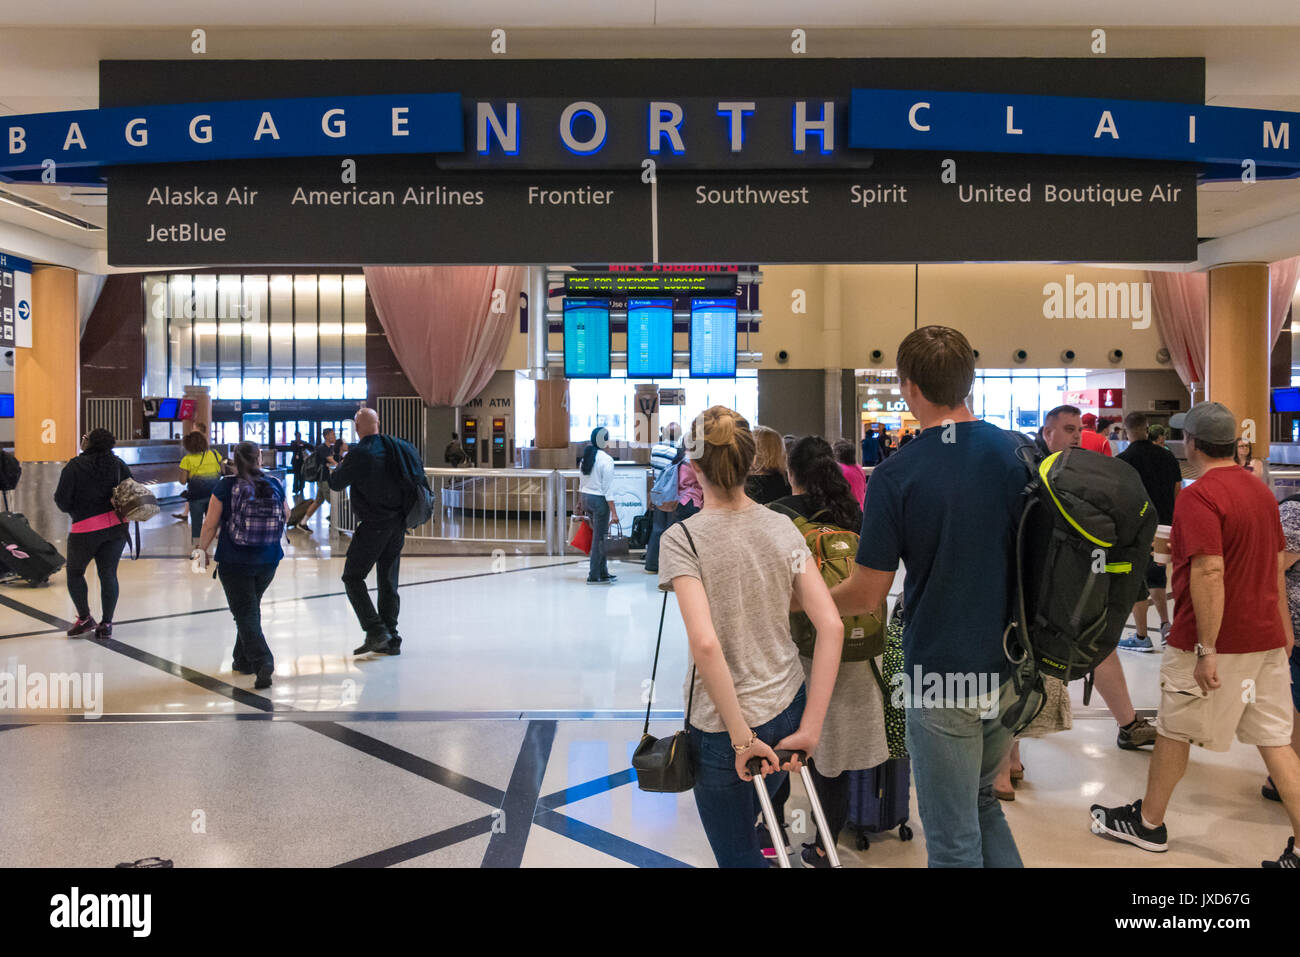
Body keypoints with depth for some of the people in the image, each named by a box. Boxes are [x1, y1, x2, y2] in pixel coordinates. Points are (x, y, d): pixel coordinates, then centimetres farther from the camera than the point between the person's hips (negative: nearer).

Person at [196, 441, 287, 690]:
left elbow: (210, 524, -8)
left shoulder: (225, 486, -10)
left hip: (235, 561, -4)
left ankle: (263, 662, -15)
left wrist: (202, 549, 6)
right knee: (251, 607, 20)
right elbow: (286, 515, 11)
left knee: (245, 613, 0)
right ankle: (243, 660, 30)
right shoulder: (274, 485, -2)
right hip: (268, 560, 4)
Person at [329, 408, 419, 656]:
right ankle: (391, 640, 16)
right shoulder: (400, 447, 3)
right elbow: (420, 475, 13)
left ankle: (376, 631, -6)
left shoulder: (359, 455, -14)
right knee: (388, 581, 13)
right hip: (399, 524, 6)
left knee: (353, 577, 5)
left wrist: (341, 464, 17)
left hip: (373, 526, -6)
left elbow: (335, 484, -2)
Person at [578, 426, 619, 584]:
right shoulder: (606, 459, -14)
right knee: (599, 538, 0)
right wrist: (613, 512, -14)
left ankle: (603, 573, 21)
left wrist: (582, 502, 23)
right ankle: (594, 576, 5)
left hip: (586, 498, 8)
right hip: (599, 500, -8)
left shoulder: (586, 456, 8)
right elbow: (608, 488, -16)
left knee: (599, 536, 15)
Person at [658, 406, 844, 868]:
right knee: (741, 829, 30)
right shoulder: (783, 527, -2)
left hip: (722, 725, -5)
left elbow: (705, 643, -27)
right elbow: (831, 626, -7)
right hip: (787, 708, 5)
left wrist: (741, 737, -18)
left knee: (738, 853, 15)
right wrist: (810, 728, -6)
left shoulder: (681, 539, -16)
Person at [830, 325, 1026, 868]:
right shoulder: (1020, 453, -3)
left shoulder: (896, 475, -17)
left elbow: (866, 596, -13)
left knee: (954, 837, 9)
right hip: (1011, 665, 6)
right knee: (982, 802, 26)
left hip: (941, 673, -5)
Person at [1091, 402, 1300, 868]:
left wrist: (1206, 649, -24)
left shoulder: (1199, 496, -18)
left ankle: (1148, 822, 25)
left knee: (1174, 732, 9)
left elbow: (1210, 573, -26)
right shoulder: (1259, 490, 10)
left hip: (1212, 641, -8)